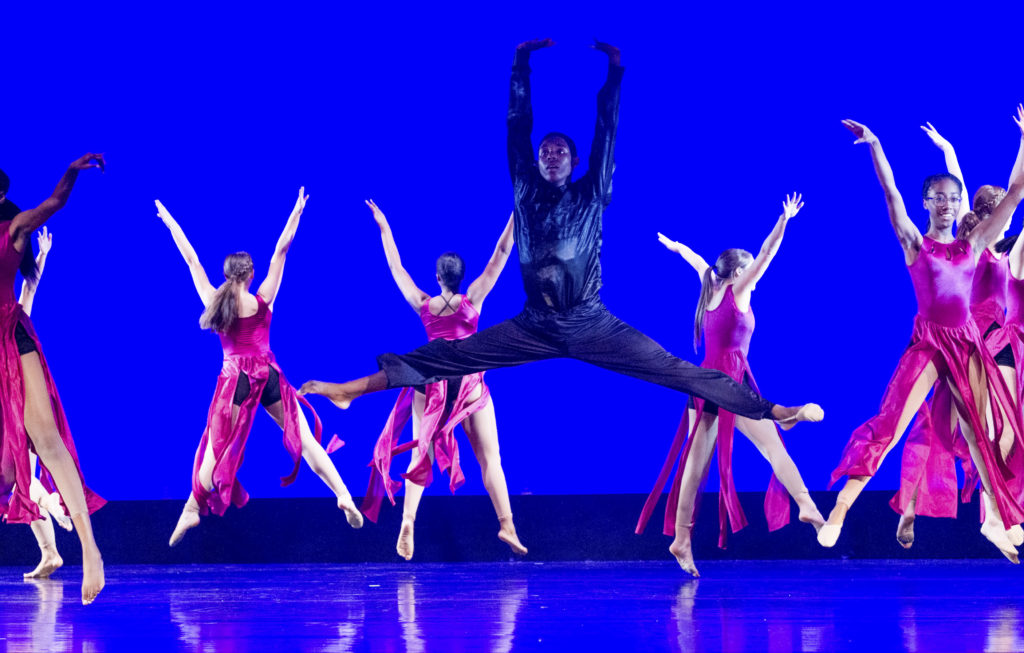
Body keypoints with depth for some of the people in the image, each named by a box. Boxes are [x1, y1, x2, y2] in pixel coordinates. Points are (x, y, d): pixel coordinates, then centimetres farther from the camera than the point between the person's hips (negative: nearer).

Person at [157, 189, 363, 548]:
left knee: (216, 448, 5)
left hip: (234, 379, 0)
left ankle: (192, 509, 0)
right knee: (305, 440, 2)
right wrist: (297, 211, 3)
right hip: (270, 376, 0)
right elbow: (281, 250, -1)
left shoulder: (214, 301, -3)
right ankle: (344, 496, -6)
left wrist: (170, 223, 12)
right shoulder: (263, 300, -4)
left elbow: (191, 259, 4)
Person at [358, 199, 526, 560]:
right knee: (489, 458, 1)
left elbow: (396, 268, 8)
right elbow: (500, 255, -6)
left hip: (431, 387, 2)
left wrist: (383, 227, 16)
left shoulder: (424, 305, -2)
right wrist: (516, 214, -4)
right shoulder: (472, 300, -7)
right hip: (470, 386, -2)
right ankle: (506, 525, -7)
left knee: (421, 457, 3)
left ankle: (408, 523, -14)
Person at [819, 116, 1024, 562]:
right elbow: (891, 194, -10)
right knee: (888, 425, -13)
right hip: (926, 343, -4)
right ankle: (839, 512, -14)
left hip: (966, 344, 4)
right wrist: (875, 147, -19)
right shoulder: (915, 243, 2)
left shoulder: (972, 245, 9)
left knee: (979, 433, 5)